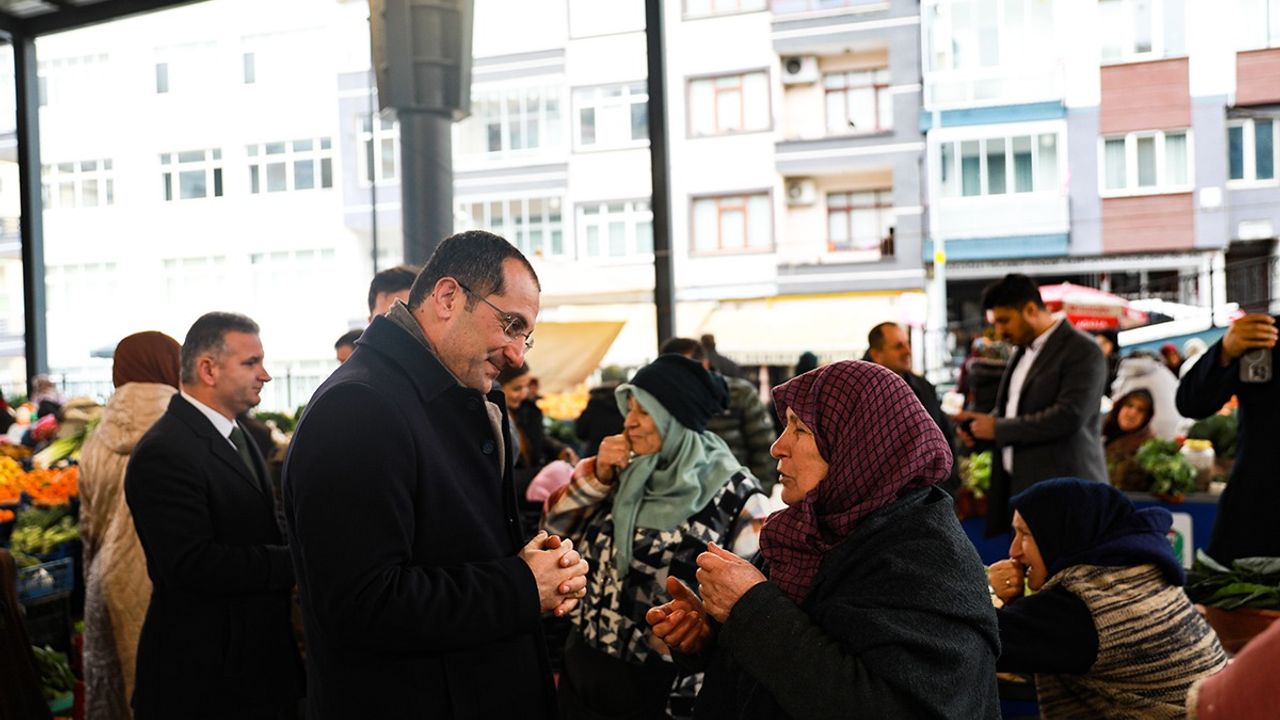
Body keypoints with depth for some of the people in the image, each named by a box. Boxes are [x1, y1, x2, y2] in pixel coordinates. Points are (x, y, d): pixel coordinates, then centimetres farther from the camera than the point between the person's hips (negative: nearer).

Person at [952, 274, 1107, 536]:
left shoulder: (1083, 352, -10)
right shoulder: (1024, 351, 16)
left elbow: (1069, 416, -21)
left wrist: (998, 428, -16)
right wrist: (980, 421, 5)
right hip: (1021, 486, 8)